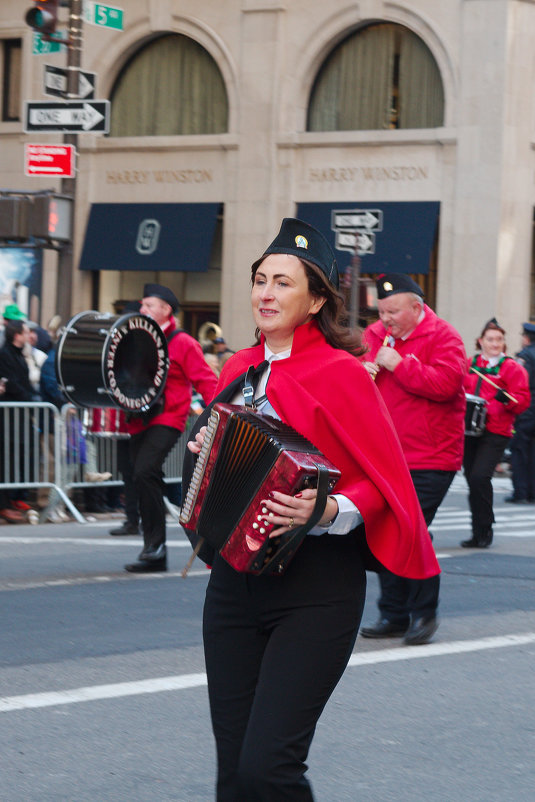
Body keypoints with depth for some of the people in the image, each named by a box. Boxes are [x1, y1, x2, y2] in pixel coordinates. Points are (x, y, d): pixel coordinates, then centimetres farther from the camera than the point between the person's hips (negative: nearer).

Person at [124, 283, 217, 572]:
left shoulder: (182, 343, -2)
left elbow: (205, 381, -6)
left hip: (167, 420, -8)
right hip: (139, 421, 8)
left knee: (144, 473, -25)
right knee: (143, 479, 7)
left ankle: (155, 545, -20)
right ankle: (155, 555, 15)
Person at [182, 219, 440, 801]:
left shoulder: (338, 372, -7)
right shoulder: (239, 369, 13)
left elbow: (384, 483, -8)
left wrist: (328, 512, -25)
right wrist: (202, 453, 7)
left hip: (316, 588, -6)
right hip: (234, 580, 6)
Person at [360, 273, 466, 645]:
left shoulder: (442, 336, -7)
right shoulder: (374, 336, 12)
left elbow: (446, 383, -21)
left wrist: (398, 364, -20)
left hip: (429, 458, -6)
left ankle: (424, 614, 3)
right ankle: (393, 615, 17)